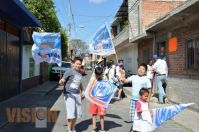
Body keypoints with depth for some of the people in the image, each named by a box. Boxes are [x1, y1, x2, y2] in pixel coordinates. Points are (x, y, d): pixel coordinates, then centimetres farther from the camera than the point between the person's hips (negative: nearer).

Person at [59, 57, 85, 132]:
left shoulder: (79, 72, 12)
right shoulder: (69, 71, -9)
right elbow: (62, 81, -15)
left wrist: (82, 91, 23)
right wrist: (61, 82, -37)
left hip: (77, 94, 7)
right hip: (69, 94, -7)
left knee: (77, 113, 10)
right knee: (71, 113, -9)